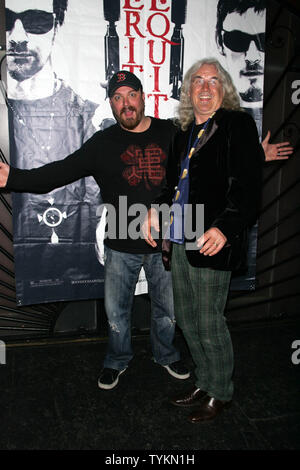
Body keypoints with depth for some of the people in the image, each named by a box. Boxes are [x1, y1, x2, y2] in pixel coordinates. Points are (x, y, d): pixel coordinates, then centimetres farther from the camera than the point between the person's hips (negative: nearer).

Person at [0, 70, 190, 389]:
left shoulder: (171, 133, 1)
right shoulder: (103, 144, -1)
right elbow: (61, 171, -8)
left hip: (165, 243, 1)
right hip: (121, 246, 0)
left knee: (167, 308, 17)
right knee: (116, 310, 12)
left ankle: (165, 355, 46)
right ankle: (117, 360, 41)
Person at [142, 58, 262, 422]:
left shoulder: (238, 125, -4)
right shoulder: (185, 133, 17)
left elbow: (248, 186, -13)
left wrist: (224, 227, -24)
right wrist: (156, 210, 8)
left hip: (211, 242, -7)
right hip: (179, 241, 8)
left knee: (209, 324, 3)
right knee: (186, 319, 16)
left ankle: (220, 393, 26)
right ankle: (204, 384, 36)